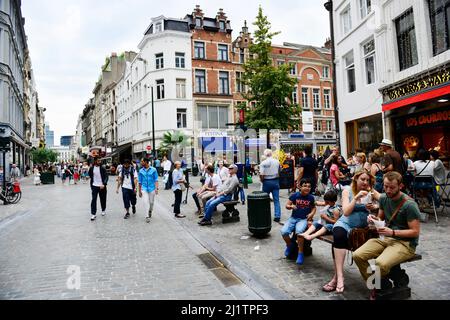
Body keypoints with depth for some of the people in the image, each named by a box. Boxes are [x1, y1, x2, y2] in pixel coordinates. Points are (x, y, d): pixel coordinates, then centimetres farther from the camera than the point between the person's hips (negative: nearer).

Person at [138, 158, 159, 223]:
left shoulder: (153, 170, -3)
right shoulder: (141, 171, 3)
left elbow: (156, 180, -1)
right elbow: (140, 182, 9)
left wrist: (156, 188, -13)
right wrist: (139, 191, 10)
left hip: (152, 188, 0)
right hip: (144, 189, 0)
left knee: (151, 202, 9)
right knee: (146, 202, -10)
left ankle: (150, 211, 37)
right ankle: (147, 216, -6)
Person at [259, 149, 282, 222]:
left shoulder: (263, 163, -12)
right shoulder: (277, 161, -1)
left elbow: (261, 174, -15)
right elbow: (279, 172, 6)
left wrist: (262, 180, 2)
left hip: (267, 182, -2)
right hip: (275, 181, 2)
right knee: (276, 200, 5)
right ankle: (277, 216, 3)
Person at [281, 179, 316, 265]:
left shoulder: (311, 197, 0)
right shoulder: (295, 195, -3)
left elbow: (314, 207, 16)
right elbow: (287, 206, 1)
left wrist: (312, 213, -4)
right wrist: (291, 206, -21)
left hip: (304, 219, -1)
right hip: (293, 218, 1)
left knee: (299, 231, -34)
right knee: (283, 231, -22)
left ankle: (300, 253, -14)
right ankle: (289, 245, 14)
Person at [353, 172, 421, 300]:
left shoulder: (409, 205, -15)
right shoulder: (383, 198, 5)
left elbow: (415, 232, -13)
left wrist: (392, 232, -24)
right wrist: (374, 219, -4)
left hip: (405, 242, -6)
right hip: (385, 238, 6)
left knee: (381, 263, -34)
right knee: (357, 255, -17)